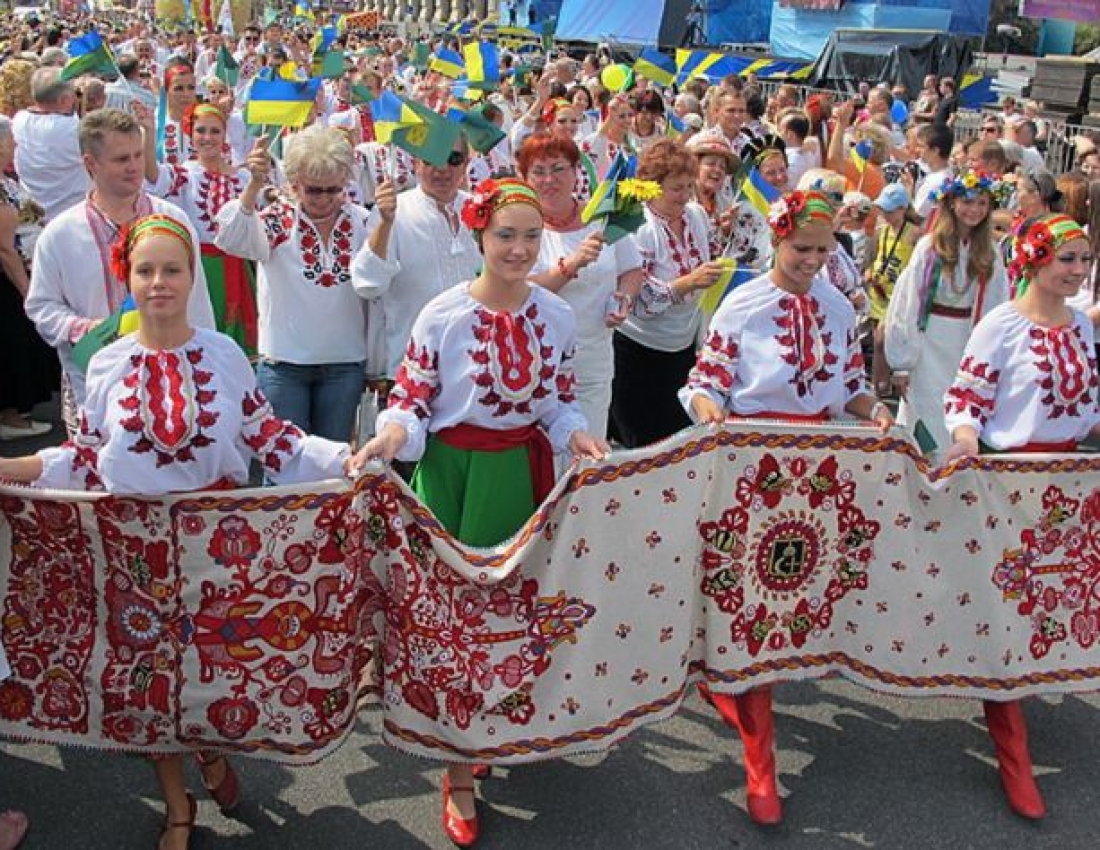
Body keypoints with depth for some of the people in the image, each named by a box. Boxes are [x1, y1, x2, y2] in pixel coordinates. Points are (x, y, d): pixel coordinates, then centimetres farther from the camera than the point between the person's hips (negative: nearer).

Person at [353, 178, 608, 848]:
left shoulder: (558, 316, 0)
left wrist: (576, 436, -10)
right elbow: (411, 396, -7)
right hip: (451, 468, -2)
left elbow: (559, 401, 9)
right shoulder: (443, 314, -9)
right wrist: (392, 435, -27)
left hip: (519, 469, 3)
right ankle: (461, 770, 18)